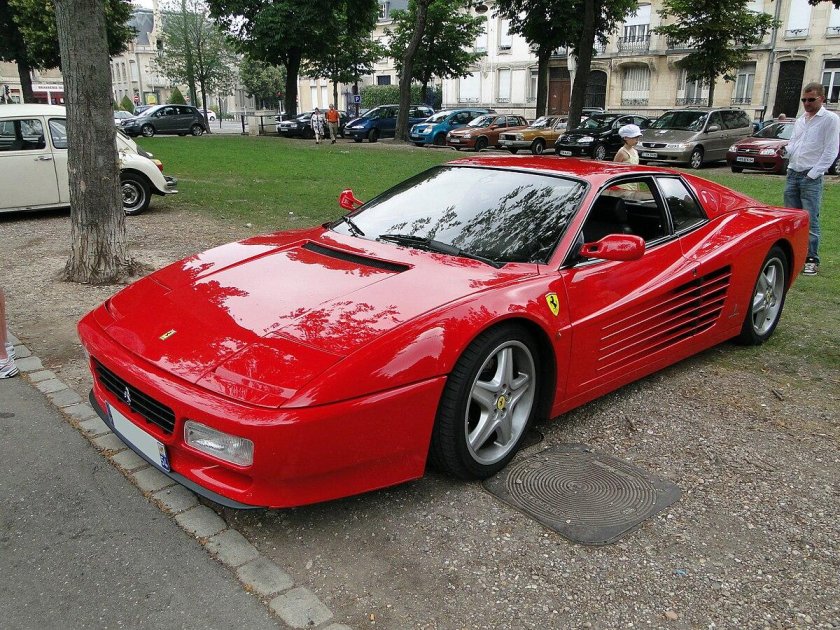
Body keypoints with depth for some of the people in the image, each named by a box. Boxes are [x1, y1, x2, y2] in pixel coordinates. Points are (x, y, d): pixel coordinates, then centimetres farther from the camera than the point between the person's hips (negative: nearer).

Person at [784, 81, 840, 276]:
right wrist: (790, 152, 1)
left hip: (811, 178, -6)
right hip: (793, 174, 6)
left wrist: (813, 173, -11)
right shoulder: (800, 121, 16)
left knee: (810, 220, -8)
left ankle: (812, 260, -4)